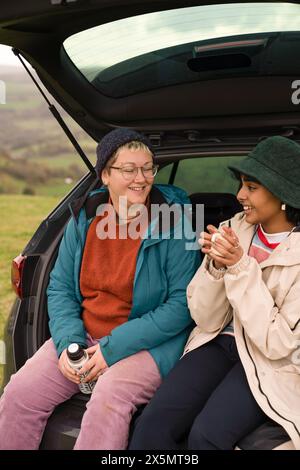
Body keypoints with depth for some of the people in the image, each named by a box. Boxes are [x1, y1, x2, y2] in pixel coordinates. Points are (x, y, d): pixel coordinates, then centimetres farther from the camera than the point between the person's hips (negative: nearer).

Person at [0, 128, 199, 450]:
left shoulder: (173, 223, -12)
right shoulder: (84, 219, 3)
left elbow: (182, 304, -14)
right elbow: (60, 287, 9)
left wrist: (113, 348, -18)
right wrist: (67, 342, -9)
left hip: (149, 342, -4)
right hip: (85, 335, 5)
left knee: (108, 399, -32)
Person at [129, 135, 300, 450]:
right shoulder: (233, 230, -2)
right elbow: (206, 320, 0)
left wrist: (241, 267, -23)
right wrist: (216, 266, -19)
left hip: (273, 365, -3)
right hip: (220, 342, 4)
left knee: (206, 434, -27)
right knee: (152, 424, -20)